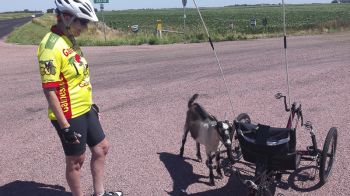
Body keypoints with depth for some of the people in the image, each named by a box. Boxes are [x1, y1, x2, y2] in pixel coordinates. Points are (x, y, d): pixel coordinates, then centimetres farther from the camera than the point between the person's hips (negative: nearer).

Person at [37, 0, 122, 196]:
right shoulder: (52, 47, -23)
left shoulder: (70, 39, 7)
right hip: (69, 116, -9)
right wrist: (65, 126, -22)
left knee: (101, 148, 18)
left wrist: (90, 103, 21)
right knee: (76, 160, 8)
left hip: (84, 110, 9)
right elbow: (50, 90, -23)